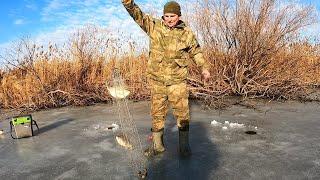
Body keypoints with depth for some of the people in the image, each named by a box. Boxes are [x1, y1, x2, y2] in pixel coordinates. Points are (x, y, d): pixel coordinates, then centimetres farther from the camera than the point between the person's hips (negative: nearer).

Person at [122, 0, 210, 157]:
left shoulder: (187, 33, 4)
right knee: (157, 112, 9)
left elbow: (196, 51, 15)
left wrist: (204, 68, 15)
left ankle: (184, 145, 18)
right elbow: (138, 15, -5)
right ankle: (157, 145, 24)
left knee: (182, 112, 1)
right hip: (157, 78, 1)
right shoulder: (154, 26, 3)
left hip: (177, 79, -1)